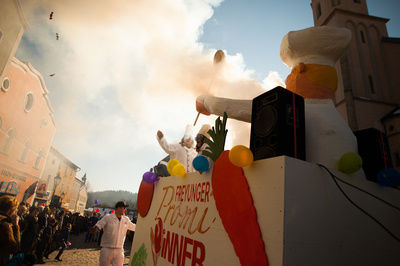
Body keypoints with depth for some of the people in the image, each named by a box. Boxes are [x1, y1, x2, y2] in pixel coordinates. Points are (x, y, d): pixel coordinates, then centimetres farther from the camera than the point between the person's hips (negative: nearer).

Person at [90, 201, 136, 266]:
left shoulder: (126, 220, 7)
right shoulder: (108, 217, -6)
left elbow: (134, 227, 19)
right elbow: (99, 225, -19)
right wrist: (95, 228, -41)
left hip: (119, 250, 4)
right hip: (107, 249, -3)